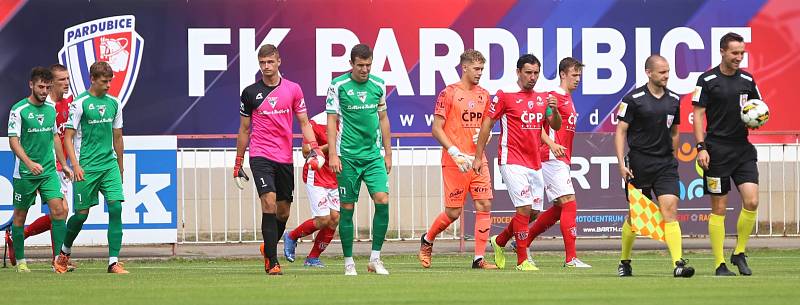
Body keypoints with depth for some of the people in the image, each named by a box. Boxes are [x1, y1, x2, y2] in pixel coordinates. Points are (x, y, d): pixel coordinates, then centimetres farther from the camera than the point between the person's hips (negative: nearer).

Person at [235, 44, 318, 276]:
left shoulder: (293, 89, 5)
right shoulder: (250, 93, 3)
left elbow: (304, 123, 10)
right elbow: (244, 130, 11)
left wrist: (314, 147, -7)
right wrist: (238, 164, 11)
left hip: (285, 158, 3)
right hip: (260, 156, -3)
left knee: (283, 213, 8)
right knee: (269, 204, -18)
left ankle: (268, 249, 34)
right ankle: (272, 262, -17)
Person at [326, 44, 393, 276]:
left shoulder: (378, 85, 8)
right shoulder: (338, 86, -3)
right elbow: (331, 120, -3)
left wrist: (388, 154, 15)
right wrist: (333, 154, -10)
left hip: (373, 154, 3)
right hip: (347, 156, -3)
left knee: (383, 200, -12)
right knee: (347, 208, 0)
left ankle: (375, 258, -3)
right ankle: (349, 262, 9)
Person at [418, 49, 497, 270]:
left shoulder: (484, 95, 12)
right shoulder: (449, 93, -5)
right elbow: (436, 129, -7)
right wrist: (455, 152, -17)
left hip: (478, 160, 5)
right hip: (454, 161, -5)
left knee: (484, 206, -5)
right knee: (454, 212, -2)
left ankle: (479, 258, -1)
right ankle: (427, 240, 25)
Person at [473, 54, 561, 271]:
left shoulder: (543, 97, 12)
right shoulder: (505, 95, -4)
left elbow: (556, 126, 10)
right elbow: (487, 124, -2)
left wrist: (554, 110, -13)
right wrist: (478, 157, -5)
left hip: (535, 162, 6)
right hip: (512, 161, -6)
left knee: (533, 212, 8)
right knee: (525, 208, -14)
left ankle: (500, 242, 30)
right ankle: (522, 260, -8)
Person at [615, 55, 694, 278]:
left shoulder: (674, 100, 8)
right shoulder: (633, 99, -6)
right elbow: (620, 131, -4)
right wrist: (622, 163, -11)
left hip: (665, 164, 3)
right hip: (639, 163, -3)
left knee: (670, 209, -13)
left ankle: (678, 263, -22)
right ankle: (624, 261, 27)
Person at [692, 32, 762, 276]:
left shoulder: (747, 80, 9)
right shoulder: (707, 80, -4)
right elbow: (698, 114, -4)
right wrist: (701, 148, -12)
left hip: (743, 149, 4)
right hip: (717, 150, -4)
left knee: (751, 201, -10)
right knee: (719, 208, 0)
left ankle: (739, 253, 8)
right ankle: (719, 264, 5)